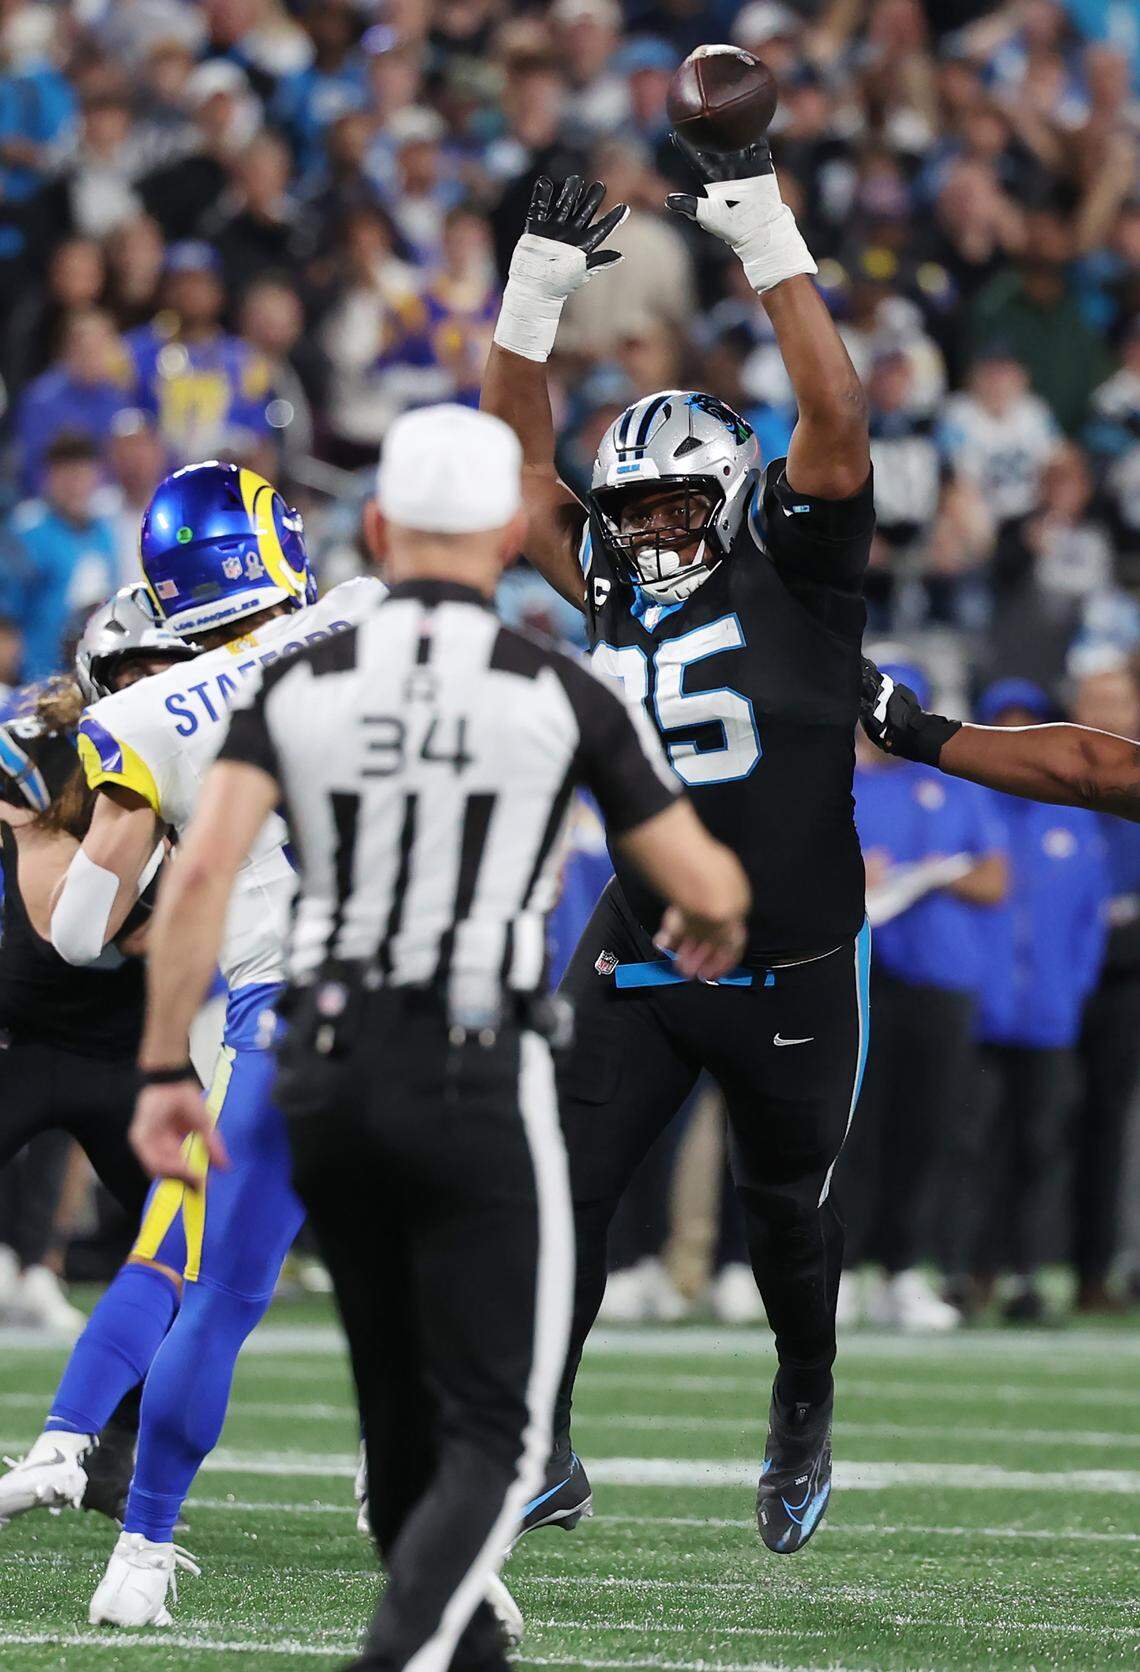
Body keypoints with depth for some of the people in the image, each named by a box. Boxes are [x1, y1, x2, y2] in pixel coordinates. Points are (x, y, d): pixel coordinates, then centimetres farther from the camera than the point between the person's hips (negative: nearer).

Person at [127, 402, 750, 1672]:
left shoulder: (299, 685, 3)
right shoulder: (561, 696, -2)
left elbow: (202, 869, -9)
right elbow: (709, 889, 0)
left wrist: (164, 1070, -4)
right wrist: (712, 929, 24)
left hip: (327, 1073, 4)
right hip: (479, 1078, -3)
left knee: (403, 1410, 19)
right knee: (492, 1436, -2)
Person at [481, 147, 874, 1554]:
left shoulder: (793, 577, -7)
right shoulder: (616, 590, 6)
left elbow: (837, 424, -19)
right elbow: (520, 464, 9)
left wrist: (769, 244, -22)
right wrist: (534, 298, -1)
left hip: (792, 974, -3)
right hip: (641, 958, 4)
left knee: (786, 1210, 12)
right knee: (556, 1189, -7)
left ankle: (804, 1417, 37)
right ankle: (538, 1455, 0)